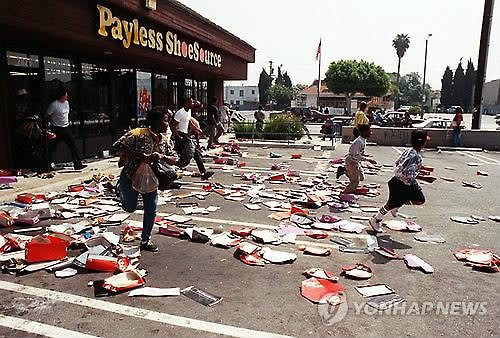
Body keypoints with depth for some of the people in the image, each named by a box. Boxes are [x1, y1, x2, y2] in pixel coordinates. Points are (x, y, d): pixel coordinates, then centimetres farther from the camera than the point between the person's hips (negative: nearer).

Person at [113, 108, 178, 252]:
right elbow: (117, 146, -31)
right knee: (130, 208, 12)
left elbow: (174, 159, -6)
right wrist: (141, 156, -36)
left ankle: (145, 240, 21)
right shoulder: (138, 134, -24)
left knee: (151, 210, 3)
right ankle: (120, 190, 43)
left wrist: (162, 157, -28)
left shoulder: (165, 140, -6)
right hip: (130, 176, -4)